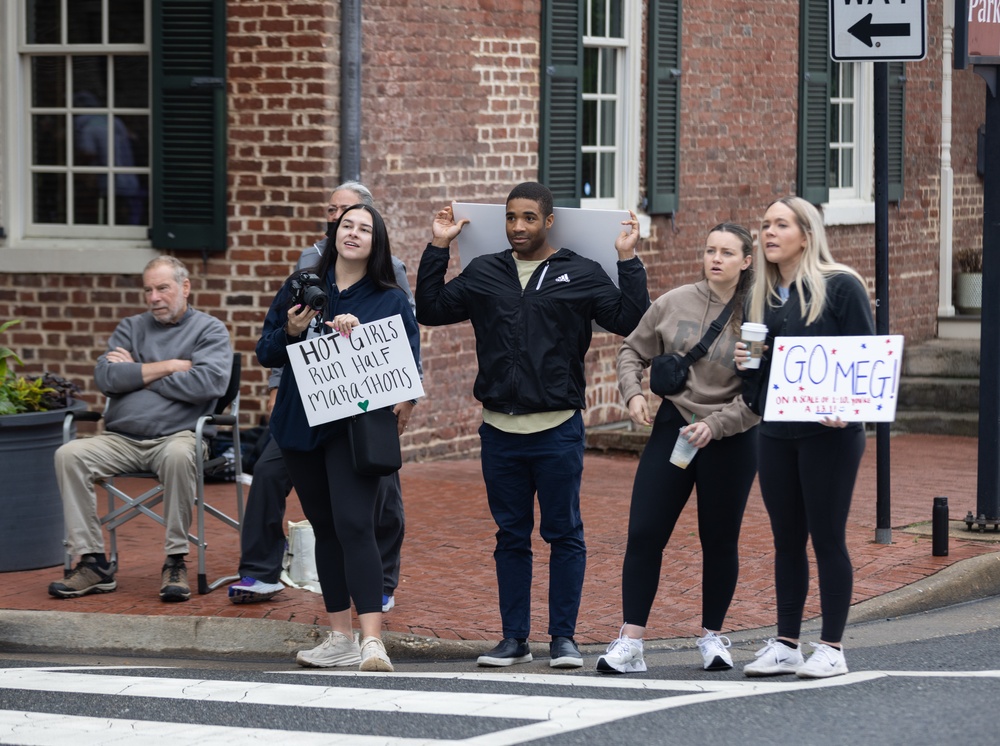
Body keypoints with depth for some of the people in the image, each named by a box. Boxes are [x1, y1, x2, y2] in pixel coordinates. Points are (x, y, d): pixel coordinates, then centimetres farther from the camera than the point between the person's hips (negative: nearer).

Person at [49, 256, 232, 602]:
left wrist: (139, 374, -3)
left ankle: (175, 561, -24)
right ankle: (93, 563, -20)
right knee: (68, 454, -22)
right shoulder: (131, 328, 20)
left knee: (179, 455, -39)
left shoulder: (210, 330, 9)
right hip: (120, 440, 4)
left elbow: (208, 382, -12)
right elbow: (106, 378, 2)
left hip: (177, 435, -4)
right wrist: (170, 366, -3)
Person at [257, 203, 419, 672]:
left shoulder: (391, 300, 4)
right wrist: (290, 332, -9)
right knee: (324, 528, 10)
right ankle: (340, 638, 18)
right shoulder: (300, 287, 10)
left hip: (356, 426, -4)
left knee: (354, 525, -17)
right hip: (301, 423, 4)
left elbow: (410, 362, 1)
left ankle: (372, 640, -21)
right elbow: (265, 354, 10)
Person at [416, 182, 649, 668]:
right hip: (499, 430, 3)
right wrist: (437, 250, 10)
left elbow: (630, 320, -4)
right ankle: (514, 638, 15)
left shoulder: (581, 275, 2)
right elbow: (431, 311, 14)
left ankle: (563, 637, 9)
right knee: (511, 536, 9)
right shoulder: (483, 273, 10)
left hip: (558, 428, -3)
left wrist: (629, 262, -10)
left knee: (564, 535, 2)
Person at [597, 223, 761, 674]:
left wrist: (714, 425, -21)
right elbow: (633, 351, 12)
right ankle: (630, 642, -2)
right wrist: (632, 392, -5)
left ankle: (712, 637, 25)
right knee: (643, 534, -4)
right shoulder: (674, 304, 0)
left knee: (720, 541, 9)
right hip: (671, 428, 2)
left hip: (731, 439, -2)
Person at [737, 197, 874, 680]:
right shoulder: (762, 295, 12)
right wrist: (745, 362, -4)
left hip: (829, 433, -6)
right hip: (776, 434, 6)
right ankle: (785, 644, 17)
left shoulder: (840, 287, -6)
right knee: (786, 539, 10)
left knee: (827, 538, -1)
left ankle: (831, 648, 6)